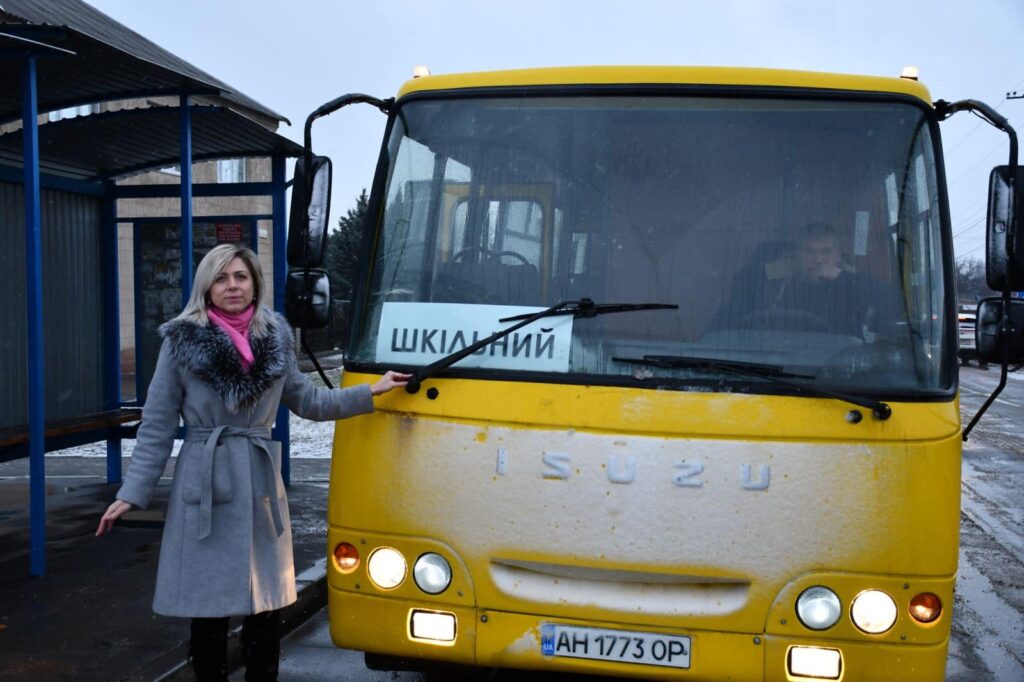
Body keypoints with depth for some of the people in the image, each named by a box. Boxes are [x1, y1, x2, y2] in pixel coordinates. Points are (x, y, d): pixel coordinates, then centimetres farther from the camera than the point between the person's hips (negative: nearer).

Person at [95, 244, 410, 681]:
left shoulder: (275, 338, 7)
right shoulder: (182, 341, -4)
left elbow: (305, 400, 20)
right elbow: (156, 427, -1)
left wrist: (371, 393, 16)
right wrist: (132, 494, -7)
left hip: (261, 483, 3)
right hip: (205, 486, -3)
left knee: (266, 609, 8)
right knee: (208, 610, 3)